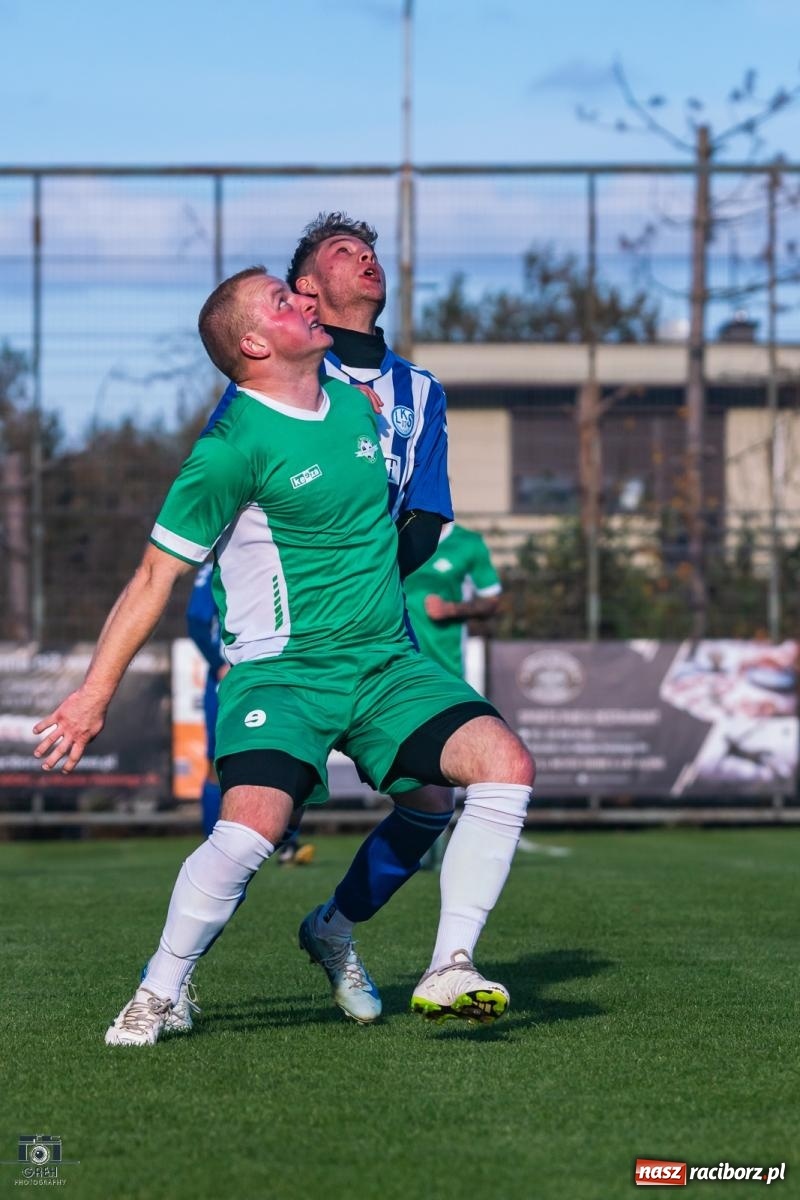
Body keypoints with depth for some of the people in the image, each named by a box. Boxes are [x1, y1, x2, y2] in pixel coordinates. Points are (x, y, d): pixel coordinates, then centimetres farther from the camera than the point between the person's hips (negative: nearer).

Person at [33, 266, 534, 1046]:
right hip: (280, 673, -6)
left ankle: (448, 973, -12)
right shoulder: (235, 447, -12)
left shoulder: (356, 405, 8)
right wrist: (95, 694, -8)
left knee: (505, 763, -16)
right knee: (251, 829, -27)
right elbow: (155, 576, -7)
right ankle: (156, 996, -4)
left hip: (387, 663, 6)